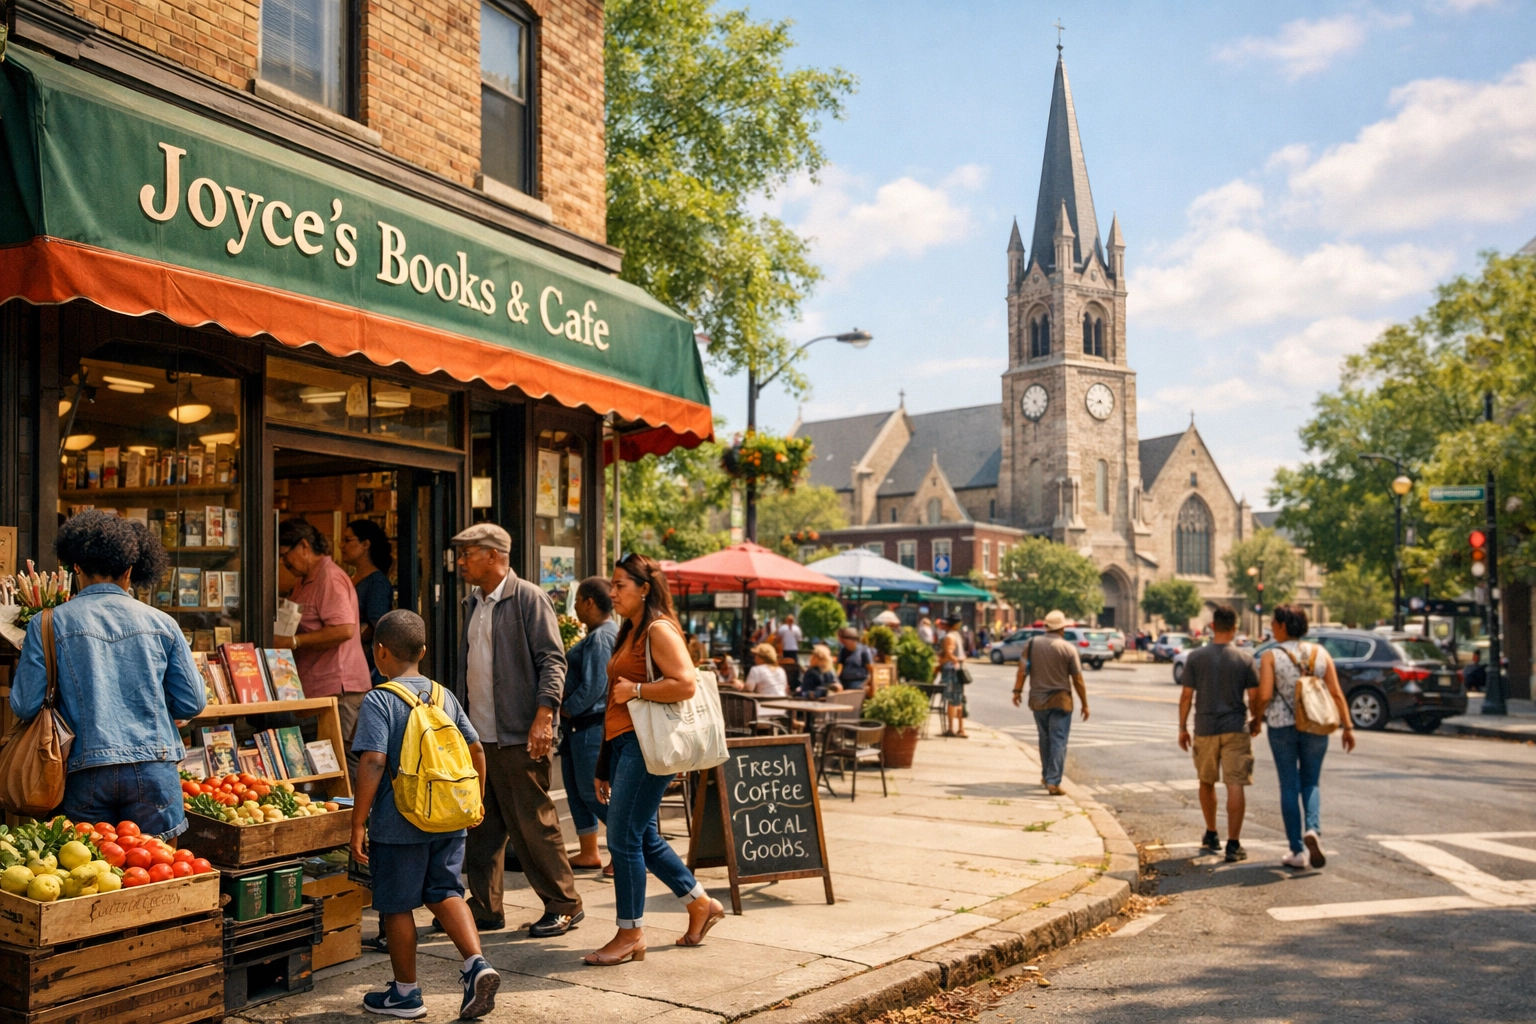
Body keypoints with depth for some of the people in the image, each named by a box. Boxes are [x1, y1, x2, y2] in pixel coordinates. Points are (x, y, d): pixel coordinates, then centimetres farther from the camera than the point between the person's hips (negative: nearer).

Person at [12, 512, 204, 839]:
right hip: (153, 771, 0)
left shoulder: (48, 624, 0)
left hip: (87, 773, 0)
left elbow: (24, 707, -1)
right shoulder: (162, 623, 3)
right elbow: (192, 704, 5)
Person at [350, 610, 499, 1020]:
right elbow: (476, 748, 10)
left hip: (397, 825, -5)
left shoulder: (379, 700, -11)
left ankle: (406, 993, 21)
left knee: (397, 906, 9)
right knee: (445, 892, 16)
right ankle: (476, 963, -2)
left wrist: (358, 822, -12)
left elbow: (373, 762, -19)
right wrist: (475, 801, 22)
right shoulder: (444, 695, 7)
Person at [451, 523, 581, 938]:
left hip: (517, 736, -8)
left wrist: (543, 717, -23)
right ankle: (484, 908, 22)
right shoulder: (473, 603, 15)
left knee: (533, 825, -2)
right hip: (477, 735, 8)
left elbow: (552, 661, -14)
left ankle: (564, 906, 11)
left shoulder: (529, 598, -9)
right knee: (481, 826, 12)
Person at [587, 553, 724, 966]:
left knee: (624, 839, -5)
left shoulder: (659, 631, -10)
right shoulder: (629, 633, 19)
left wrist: (633, 690, -16)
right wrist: (604, 768, 21)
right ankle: (702, 905, 28)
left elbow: (685, 684, -24)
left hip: (645, 744, -10)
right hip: (622, 743, 10)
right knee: (642, 838, 14)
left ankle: (631, 934, 7)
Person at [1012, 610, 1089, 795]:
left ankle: (1046, 776, 30)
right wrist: (1084, 704, 3)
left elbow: (1022, 669, -7)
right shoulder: (1068, 649, -8)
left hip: (1038, 701, 4)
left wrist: (1017, 690, -1)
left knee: (1045, 739, 19)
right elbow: (1077, 680, -5)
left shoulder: (1032, 643, -1)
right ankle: (1053, 782, -8)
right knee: (1058, 741, -2)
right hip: (1060, 701, -4)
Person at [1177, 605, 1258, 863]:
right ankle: (1233, 844, -5)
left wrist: (1182, 728, 7)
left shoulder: (1195, 658, -3)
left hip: (1205, 730, 1)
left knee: (1207, 783, 18)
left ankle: (1211, 835, 30)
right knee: (1236, 786, -2)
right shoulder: (1245, 658, -3)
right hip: (1236, 730, -1)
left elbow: (1187, 696, -3)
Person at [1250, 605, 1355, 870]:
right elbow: (1336, 693, -2)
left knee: (1289, 787, 8)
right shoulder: (1319, 652, 1)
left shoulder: (1271, 656, -9)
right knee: (1310, 783, 16)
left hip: (1282, 727, -2)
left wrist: (1256, 720, 1)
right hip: (1316, 727, 3)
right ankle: (1313, 830, -10)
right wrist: (1347, 727, 4)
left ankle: (1297, 852, 10)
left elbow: (1264, 696, -16)